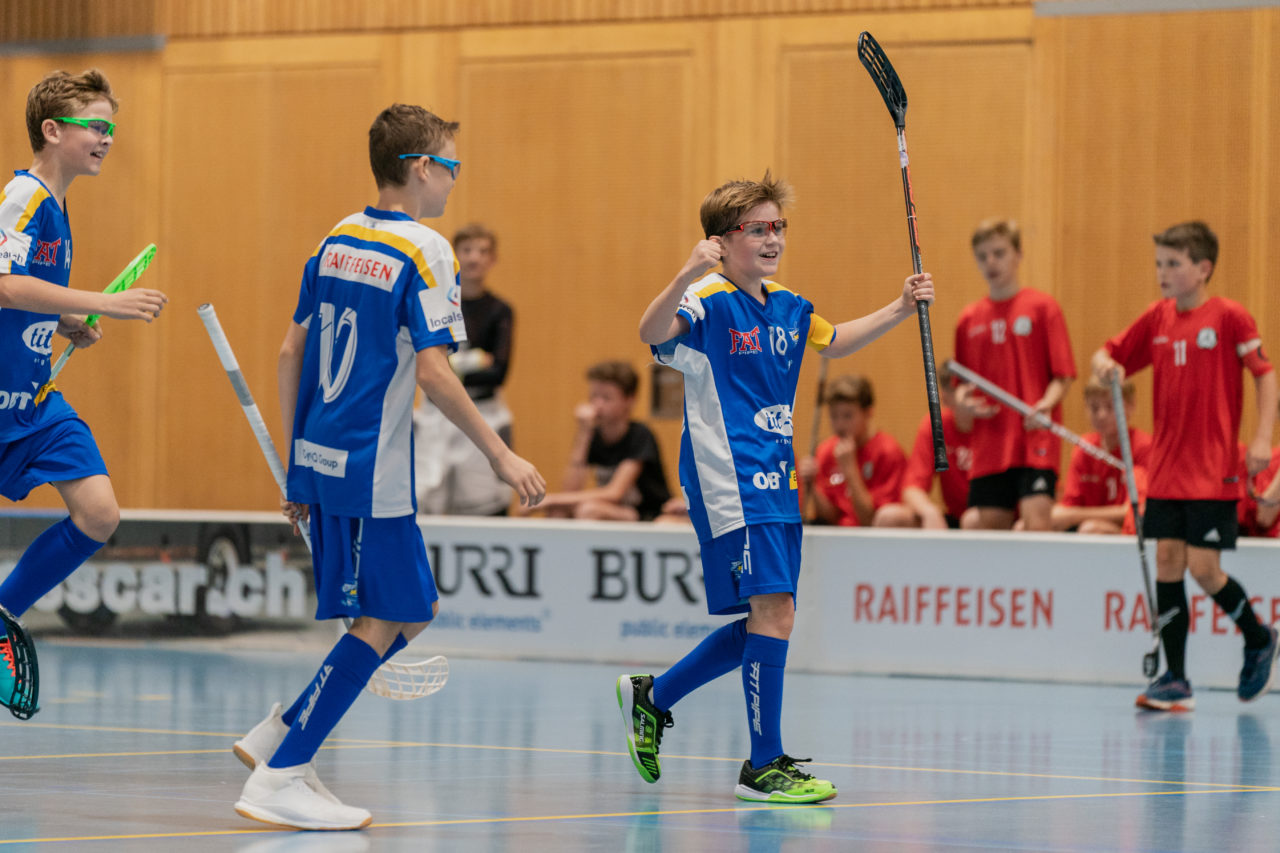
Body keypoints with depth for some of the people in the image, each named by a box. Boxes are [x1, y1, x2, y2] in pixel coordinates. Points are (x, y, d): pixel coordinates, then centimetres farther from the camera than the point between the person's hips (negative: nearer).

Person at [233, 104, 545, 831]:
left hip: (321, 460, 9)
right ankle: (279, 778, -7)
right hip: (371, 469, -9)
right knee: (383, 622, -3)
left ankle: (280, 735, 14)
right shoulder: (423, 251, -11)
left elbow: (292, 352, 14)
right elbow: (432, 370, -18)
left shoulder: (337, 241, 12)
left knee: (412, 610, 16)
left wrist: (297, 461, 20)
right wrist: (500, 454, -13)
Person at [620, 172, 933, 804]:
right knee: (773, 612, -16)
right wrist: (687, 275, -48)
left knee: (766, 622, 12)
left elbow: (833, 343, 34)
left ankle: (652, 696, 30)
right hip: (729, 484, -9)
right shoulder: (708, 302, -11)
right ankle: (764, 766, -9)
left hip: (775, 484, 9)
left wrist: (898, 311, 23)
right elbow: (654, 332, -31)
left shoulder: (787, 307, 14)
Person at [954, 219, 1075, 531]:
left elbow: (1063, 375, -3)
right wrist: (964, 401, -4)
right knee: (989, 525, 3)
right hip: (989, 445, 5)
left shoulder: (1042, 307, 0)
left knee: (1036, 520, -17)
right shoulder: (969, 320, 11)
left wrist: (1046, 404, -21)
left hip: (1035, 440, -4)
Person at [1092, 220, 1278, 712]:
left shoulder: (1229, 317, -7)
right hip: (1166, 467, 5)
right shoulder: (1157, 319, 7)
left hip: (1214, 469, -5)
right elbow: (1110, 357, 15)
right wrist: (1105, 365, -9)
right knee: (1167, 560, 1)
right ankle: (1175, 679, 7)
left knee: (1203, 568, -8)